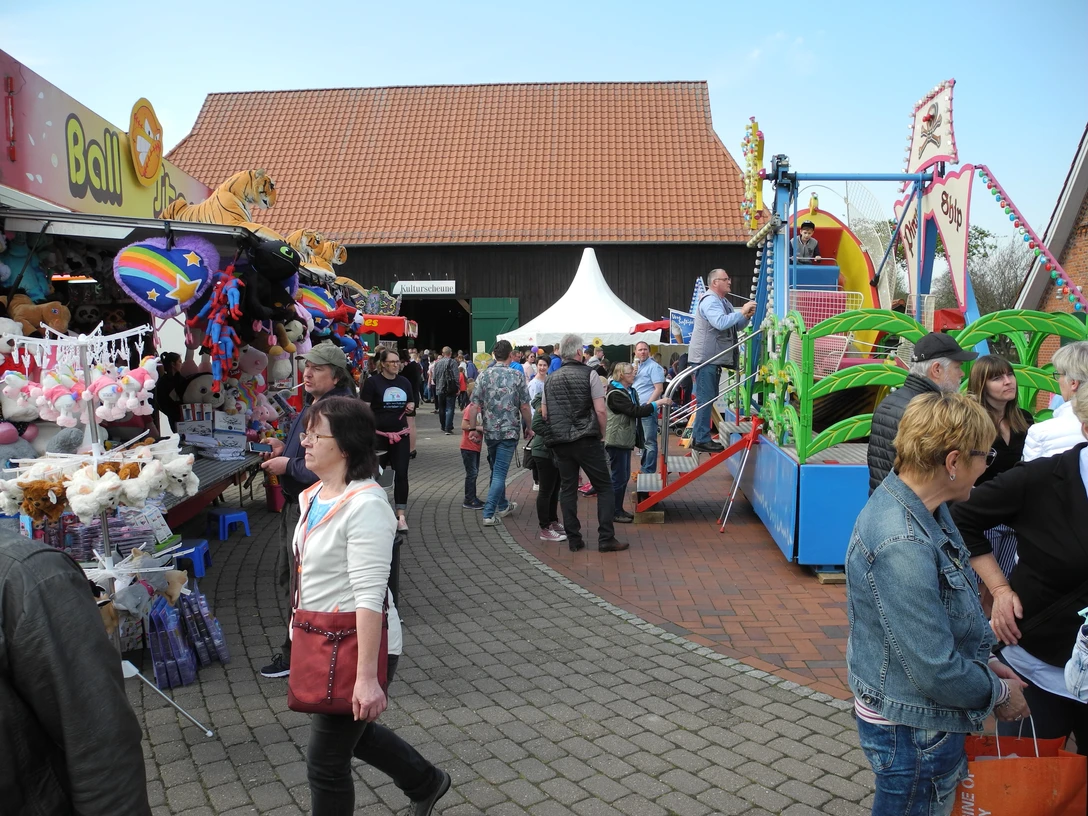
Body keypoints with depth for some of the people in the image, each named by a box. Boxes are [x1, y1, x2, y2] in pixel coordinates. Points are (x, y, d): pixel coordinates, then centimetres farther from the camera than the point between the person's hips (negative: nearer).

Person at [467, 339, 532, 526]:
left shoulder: (484, 376, -2)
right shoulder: (517, 376, -7)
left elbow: (474, 406, -5)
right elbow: (524, 407, -6)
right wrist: (528, 428, 7)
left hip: (490, 431, 3)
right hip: (509, 432, -3)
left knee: (497, 470, 20)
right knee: (499, 473, -2)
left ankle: (503, 506, 34)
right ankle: (489, 513, -8)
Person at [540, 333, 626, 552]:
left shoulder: (551, 379, 8)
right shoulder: (589, 375, -5)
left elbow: (544, 413, 9)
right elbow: (601, 411, -10)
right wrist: (601, 434, 4)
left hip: (559, 442, 5)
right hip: (587, 441, -4)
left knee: (567, 489, 10)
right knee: (604, 487, 4)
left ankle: (573, 539, 12)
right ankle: (606, 538, 0)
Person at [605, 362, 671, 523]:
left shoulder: (631, 391, 13)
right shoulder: (615, 394, -17)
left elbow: (638, 411, 15)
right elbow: (635, 411, -23)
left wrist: (654, 405, 1)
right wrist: (658, 403, -19)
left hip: (626, 440, 9)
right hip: (616, 441, -9)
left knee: (625, 477, 14)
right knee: (619, 477, -3)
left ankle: (619, 509, 23)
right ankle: (614, 512, 6)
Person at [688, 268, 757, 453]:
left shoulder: (724, 302, 18)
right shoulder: (709, 300, -14)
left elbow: (736, 326, 21)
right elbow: (721, 323, -29)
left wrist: (747, 316, 3)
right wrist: (742, 311, -22)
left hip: (715, 358, 11)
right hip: (705, 357, -11)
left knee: (710, 398, 15)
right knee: (706, 398, -10)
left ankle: (699, 436, 23)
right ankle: (701, 440, -8)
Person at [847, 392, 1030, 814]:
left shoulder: (916, 507, -2)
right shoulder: (902, 547, -34)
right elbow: (934, 670, -28)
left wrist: (984, 662, 9)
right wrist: (998, 693, -11)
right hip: (912, 732, -9)